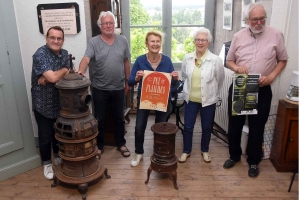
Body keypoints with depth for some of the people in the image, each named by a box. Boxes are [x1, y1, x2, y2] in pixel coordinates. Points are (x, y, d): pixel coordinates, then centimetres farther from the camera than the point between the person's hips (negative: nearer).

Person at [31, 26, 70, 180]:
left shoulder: (64, 53, 1)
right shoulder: (40, 54, -20)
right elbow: (53, 78, -30)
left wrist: (48, 77, -21)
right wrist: (64, 70, -10)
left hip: (60, 102, 6)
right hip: (43, 104, -5)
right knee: (45, 136, 8)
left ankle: (58, 157, 42)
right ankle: (47, 164, 29)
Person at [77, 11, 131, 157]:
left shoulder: (122, 41, 3)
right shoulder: (94, 42, -6)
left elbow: (126, 62, 8)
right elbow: (86, 58, -21)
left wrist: (127, 81, 9)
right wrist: (81, 71, -42)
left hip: (118, 88, 2)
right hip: (99, 89, -2)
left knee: (119, 118, 15)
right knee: (99, 119, 11)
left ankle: (121, 144, 32)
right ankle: (99, 146, 29)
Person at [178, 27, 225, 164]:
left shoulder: (215, 60, -12)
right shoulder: (187, 58, -4)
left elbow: (220, 80, 1)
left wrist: (212, 92, 10)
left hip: (208, 100, -1)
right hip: (190, 99, 2)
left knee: (207, 127, 14)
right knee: (188, 127, 9)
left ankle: (205, 151, 37)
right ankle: (186, 151, 29)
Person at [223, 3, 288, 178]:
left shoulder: (276, 35, -3)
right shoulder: (239, 36, 2)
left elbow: (283, 60, 5)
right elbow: (229, 60, 9)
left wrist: (271, 76, -12)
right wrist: (236, 67, -14)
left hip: (262, 91, -2)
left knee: (257, 128, 9)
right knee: (234, 125, 12)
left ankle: (254, 161, 29)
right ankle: (234, 155, 34)